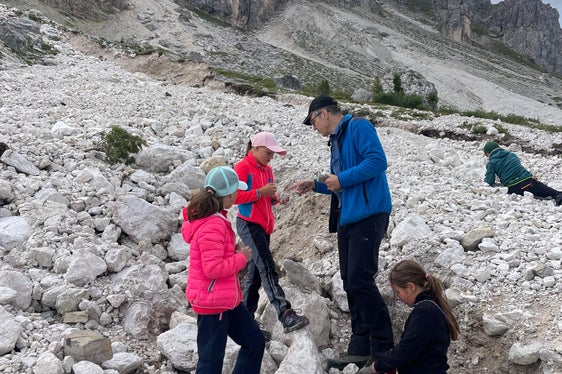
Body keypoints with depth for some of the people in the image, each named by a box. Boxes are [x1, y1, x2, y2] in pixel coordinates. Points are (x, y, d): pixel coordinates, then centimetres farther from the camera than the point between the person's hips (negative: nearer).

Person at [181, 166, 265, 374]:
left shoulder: (211, 219, 7)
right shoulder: (212, 226, -25)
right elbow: (213, 269, -28)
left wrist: (234, 251, 2)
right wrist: (241, 257, -15)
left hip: (226, 298, 10)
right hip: (212, 301, -10)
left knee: (254, 341, 17)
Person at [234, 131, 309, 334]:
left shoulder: (267, 170, 16)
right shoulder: (242, 167, -7)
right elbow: (235, 196, -15)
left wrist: (277, 198, 2)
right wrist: (260, 192, -20)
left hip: (264, 226, 8)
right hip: (248, 224, -8)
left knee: (255, 274, 9)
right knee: (267, 269, -17)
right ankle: (286, 315, -23)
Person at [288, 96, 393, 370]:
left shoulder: (359, 127, -6)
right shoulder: (336, 141, 22)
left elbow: (377, 160, -20)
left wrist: (342, 179, -17)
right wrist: (315, 185, 17)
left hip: (368, 214, -10)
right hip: (347, 218, 10)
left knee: (360, 279, -14)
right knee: (350, 282, 8)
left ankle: (384, 347, -4)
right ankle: (361, 347, 15)